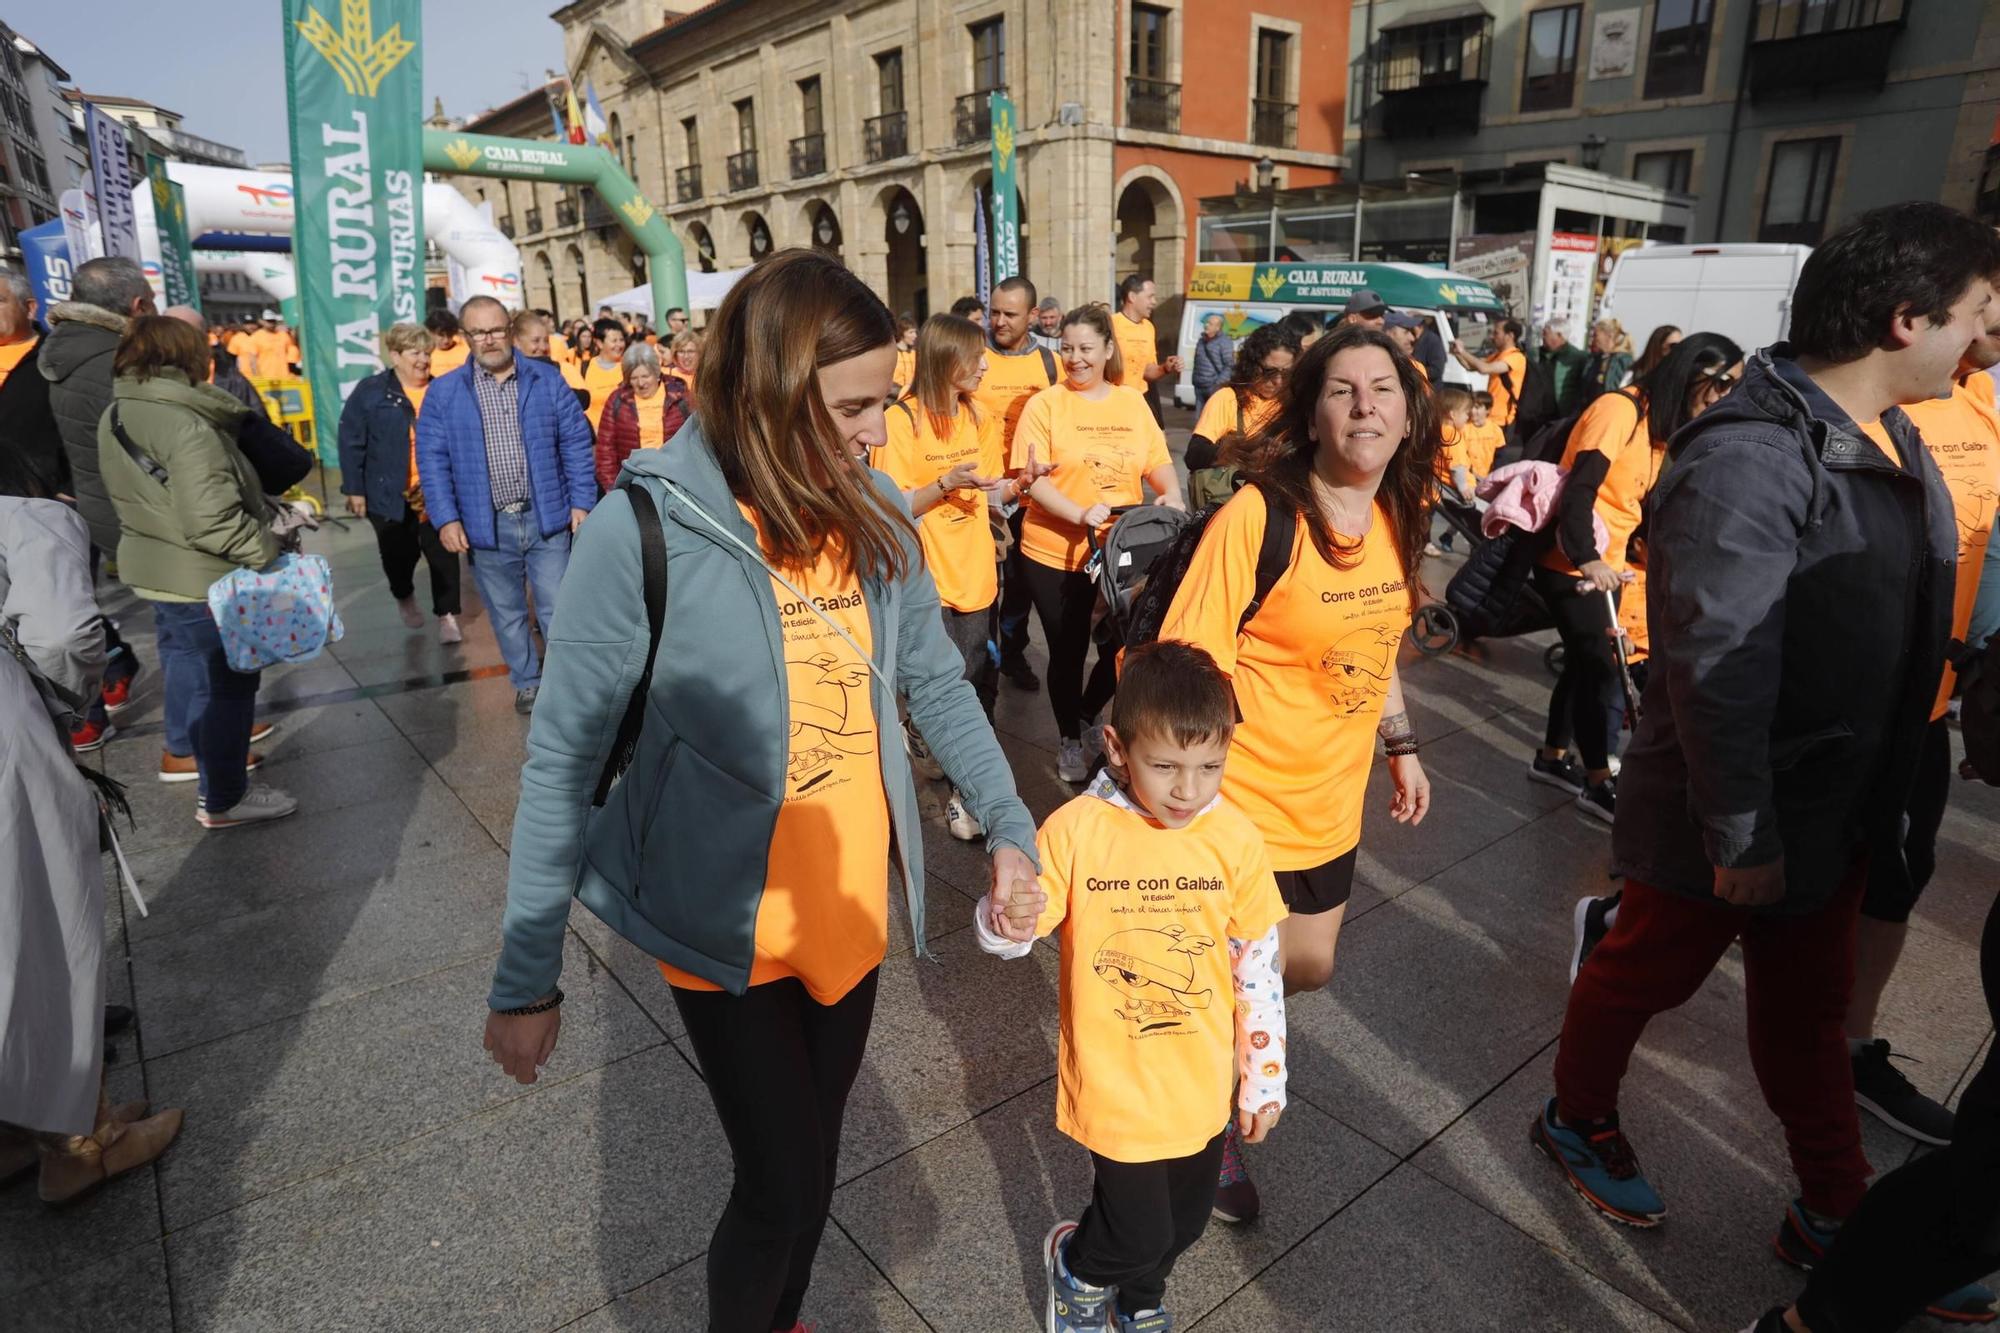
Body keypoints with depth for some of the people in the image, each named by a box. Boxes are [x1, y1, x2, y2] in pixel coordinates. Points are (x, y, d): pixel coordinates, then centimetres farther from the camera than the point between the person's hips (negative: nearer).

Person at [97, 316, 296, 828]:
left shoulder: (116, 415, 4)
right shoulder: (186, 427, -24)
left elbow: (137, 495, 12)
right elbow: (212, 522, -30)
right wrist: (269, 550, -17)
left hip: (153, 568, 9)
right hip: (204, 579, -9)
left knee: (187, 669, 27)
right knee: (225, 686, 4)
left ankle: (188, 751, 47)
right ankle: (223, 800, 14)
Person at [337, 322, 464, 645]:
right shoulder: (370, 391, -5)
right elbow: (351, 442, -5)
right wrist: (354, 489, -7)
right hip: (391, 493, -1)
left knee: (443, 553, -3)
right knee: (400, 554, 14)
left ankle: (446, 616, 7)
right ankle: (405, 598, 43)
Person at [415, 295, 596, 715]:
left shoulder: (547, 381, 3)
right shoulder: (443, 392, 2)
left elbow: (576, 443, 2)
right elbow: (432, 459, 0)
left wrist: (581, 502, -4)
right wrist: (446, 519, -8)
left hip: (546, 518, -1)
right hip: (486, 524, 1)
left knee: (558, 608, 4)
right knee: (507, 613, 13)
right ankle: (527, 682, 28)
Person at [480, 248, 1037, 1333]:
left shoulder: (872, 511, -5)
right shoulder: (651, 523, -20)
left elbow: (936, 682, 5)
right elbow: (564, 757, -15)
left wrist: (1009, 826, -1)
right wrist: (527, 978, -10)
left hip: (852, 905, 5)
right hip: (728, 925, -4)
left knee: (813, 1154, 23)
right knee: (783, 1182, 6)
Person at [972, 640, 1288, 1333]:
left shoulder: (1236, 837, -11)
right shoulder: (1076, 829, -20)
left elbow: (1258, 965, 0)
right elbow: (1003, 935, -12)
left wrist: (1264, 1077, 6)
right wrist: (1010, 917, -36)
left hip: (1203, 1084, 3)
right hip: (1115, 1084, -3)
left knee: (1185, 1223, 20)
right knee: (1139, 1231, 3)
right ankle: (1076, 1263, 39)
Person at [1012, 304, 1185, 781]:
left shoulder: (1133, 402, 6)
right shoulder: (1045, 404, -5)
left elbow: (1159, 463, 8)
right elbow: (1031, 477, -13)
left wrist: (1171, 495, -13)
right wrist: (1080, 514, -25)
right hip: (1055, 554, -3)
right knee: (1068, 651, 9)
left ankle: (1088, 715, 38)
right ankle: (1069, 740, 31)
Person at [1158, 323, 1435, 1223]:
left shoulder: (1397, 520, 1)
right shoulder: (1255, 518, -22)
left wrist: (1400, 746, 17)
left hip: (1331, 803, 7)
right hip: (1242, 808, -7)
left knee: (1308, 967, 23)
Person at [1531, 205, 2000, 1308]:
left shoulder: (1891, 440, 4)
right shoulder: (1751, 457, -25)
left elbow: (1900, 626, 12)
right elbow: (1715, 667, -27)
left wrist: (1880, 795, 12)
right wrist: (1739, 834, -22)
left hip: (1839, 805, 9)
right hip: (1737, 814, -8)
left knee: (1809, 1006, 21)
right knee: (1649, 970, 13)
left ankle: (1834, 1211, 39)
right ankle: (1577, 1122, 38)